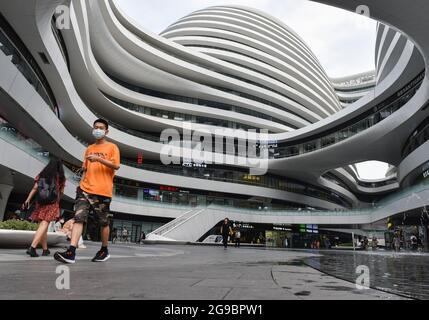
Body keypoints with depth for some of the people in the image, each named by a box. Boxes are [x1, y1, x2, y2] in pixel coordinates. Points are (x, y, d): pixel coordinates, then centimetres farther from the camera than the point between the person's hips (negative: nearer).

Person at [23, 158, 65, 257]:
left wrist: (27, 200, 4)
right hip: (52, 204, -4)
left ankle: (45, 250, 18)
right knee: (44, 225, -9)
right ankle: (32, 247, -26)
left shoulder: (41, 175, 10)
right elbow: (61, 192, 8)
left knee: (43, 226, 12)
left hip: (40, 203, 4)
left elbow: (35, 188, 2)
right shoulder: (60, 177, 4)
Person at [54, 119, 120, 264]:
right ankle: (71, 252, -14)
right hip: (85, 189, 4)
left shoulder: (112, 147, 4)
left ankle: (104, 251, 22)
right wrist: (81, 184, 13)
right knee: (78, 218, -10)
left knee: (104, 222, 6)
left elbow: (116, 166, -10)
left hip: (103, 191, -4)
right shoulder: (89, 148, 20)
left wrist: (99, 159, -20)